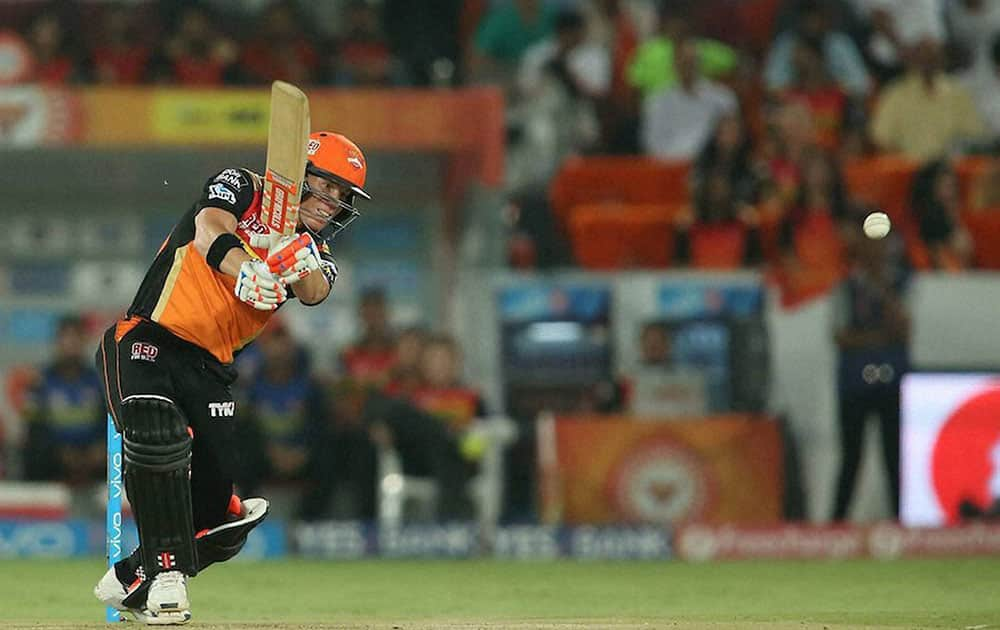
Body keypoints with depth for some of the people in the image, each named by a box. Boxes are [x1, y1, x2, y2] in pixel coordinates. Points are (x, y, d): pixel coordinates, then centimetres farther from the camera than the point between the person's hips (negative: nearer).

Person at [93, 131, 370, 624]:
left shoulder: (315, 252, 13)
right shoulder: (242, 188, 1)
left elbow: (314, 293, -10)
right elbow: (210, 230, -21)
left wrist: (299, 262, -34)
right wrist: (245, 270, -42)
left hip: (209, 370, 6)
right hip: (147, 344, -5)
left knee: (218, 513, 0)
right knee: (156, 436, -33)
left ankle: (131, 582, 21)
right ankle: (166, 571, -28)